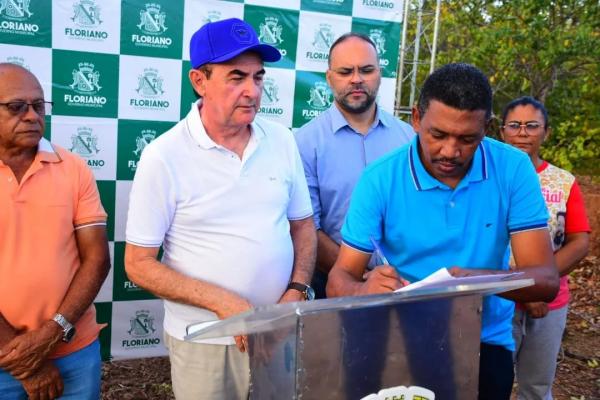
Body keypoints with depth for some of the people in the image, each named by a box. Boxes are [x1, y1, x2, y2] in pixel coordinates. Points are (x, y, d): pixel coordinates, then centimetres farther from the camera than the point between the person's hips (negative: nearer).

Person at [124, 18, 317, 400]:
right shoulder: (164, 157, -14)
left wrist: (297, 291, -8)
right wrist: (221, 302, -19)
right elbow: (139, 264, -10)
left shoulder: (282, 140, -2)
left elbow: (303, 224, 7)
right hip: (203, 341, -3)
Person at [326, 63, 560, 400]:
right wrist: (364, 289, -34)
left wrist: (478, 278, -32)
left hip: (485, 342, 1)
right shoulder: (380, 179, -12)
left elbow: (546, 279, -12)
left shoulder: (514, 170, -9)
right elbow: (339, 280, -11)